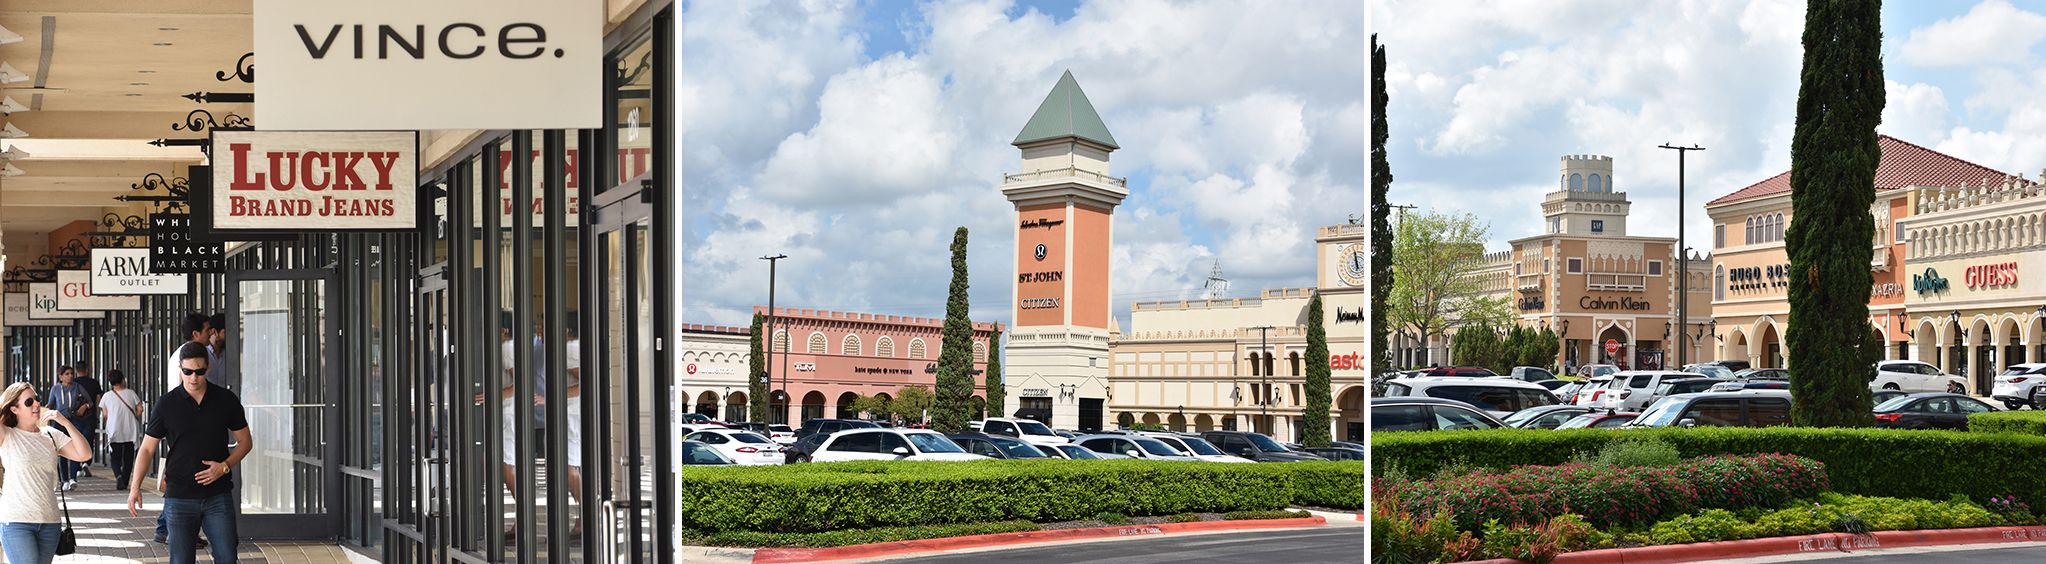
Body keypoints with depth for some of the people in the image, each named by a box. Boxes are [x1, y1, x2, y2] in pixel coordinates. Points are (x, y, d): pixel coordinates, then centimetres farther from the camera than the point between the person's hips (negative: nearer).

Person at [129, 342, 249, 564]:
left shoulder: (226, 400, 2)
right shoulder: (167, 404, 0)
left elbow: (245, 441, 10)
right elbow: (147, 448, 3)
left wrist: (225, 466, -8)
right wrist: (135, 487, -9)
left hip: (218, 495, 0)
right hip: (179, 497, 0)